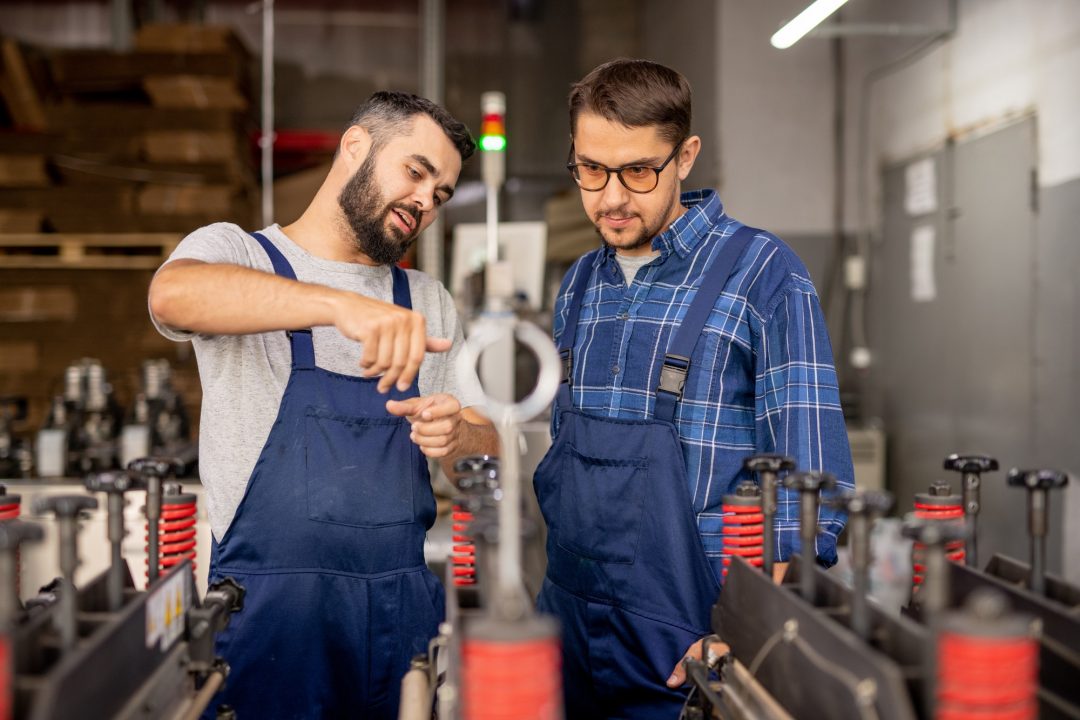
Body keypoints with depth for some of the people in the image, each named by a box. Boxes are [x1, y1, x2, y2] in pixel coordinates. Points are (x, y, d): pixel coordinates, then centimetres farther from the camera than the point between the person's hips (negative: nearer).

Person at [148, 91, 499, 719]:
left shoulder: (430, 304, 16)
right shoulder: (237, 254, 0)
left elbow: (489, 449, 15)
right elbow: (173, 294, -24)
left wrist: (457, 437, -10)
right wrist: (341, 304, -39)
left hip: (408, 607, 5)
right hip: (272, 612, -4)